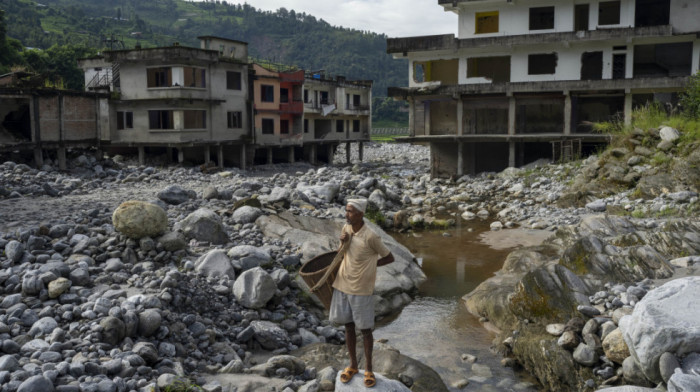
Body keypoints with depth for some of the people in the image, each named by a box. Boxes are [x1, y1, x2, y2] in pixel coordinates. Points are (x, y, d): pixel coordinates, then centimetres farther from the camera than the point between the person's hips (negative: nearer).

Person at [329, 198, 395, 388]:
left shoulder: (370, 237, -20)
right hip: (342, 285, 6)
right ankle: (353, 365, 32)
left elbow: (389, 258, -8)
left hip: (361, 289, -6)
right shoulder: (346, 229, -1)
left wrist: (368, 265, -6)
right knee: (348, 326, 15)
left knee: (365, 329, 7)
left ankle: (368, 369, 24)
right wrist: (342, 242, -8)